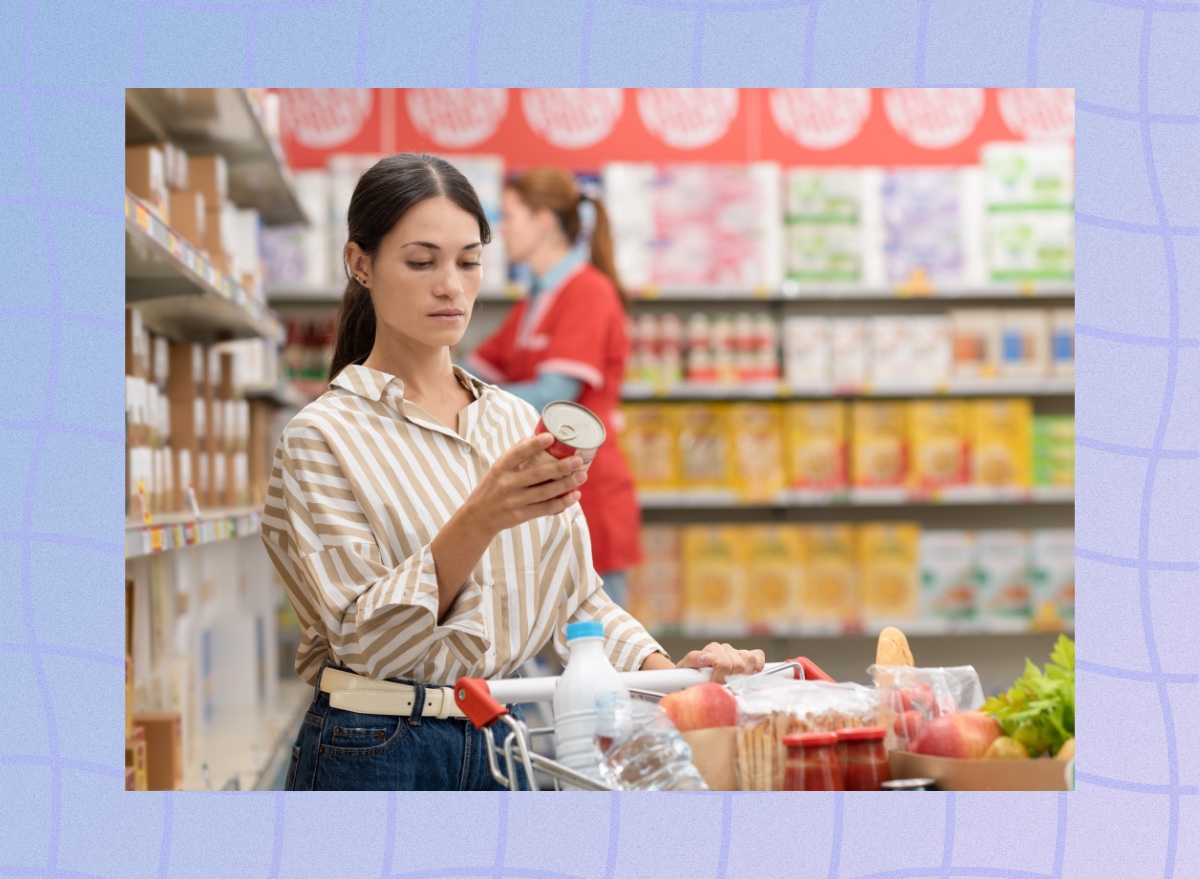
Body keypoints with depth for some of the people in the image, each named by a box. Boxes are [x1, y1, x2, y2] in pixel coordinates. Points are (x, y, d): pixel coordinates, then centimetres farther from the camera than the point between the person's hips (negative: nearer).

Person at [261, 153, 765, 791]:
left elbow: (576, 594, 12)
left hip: (509, 744, 5)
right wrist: (479, 521, -27)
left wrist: (664, 669, -6)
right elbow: (364, 637, -15)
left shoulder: (518, 422, 11)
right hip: (378, 756, -4)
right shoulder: (322, 438, -6)